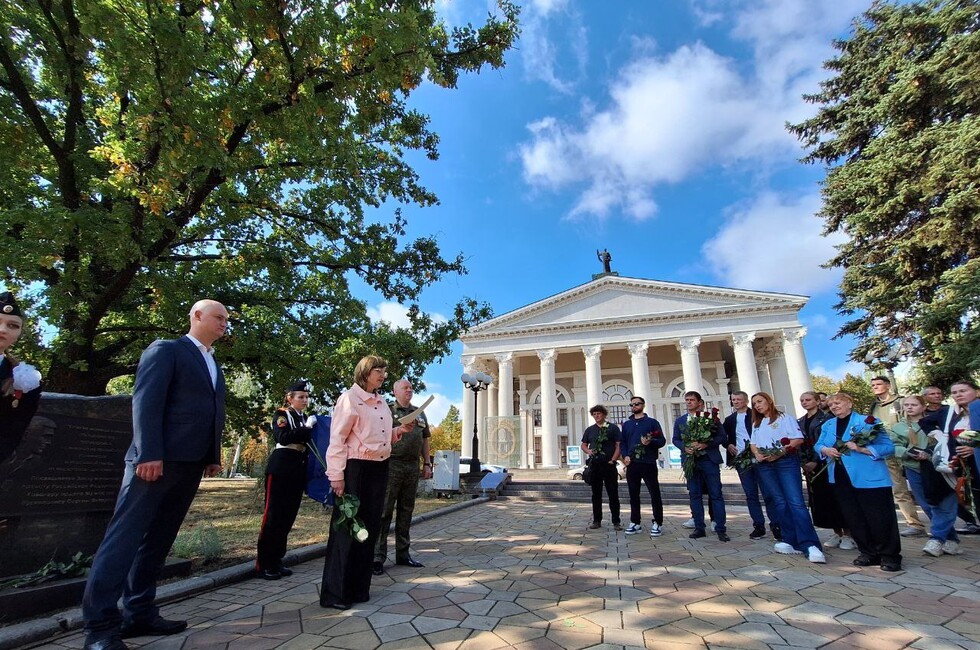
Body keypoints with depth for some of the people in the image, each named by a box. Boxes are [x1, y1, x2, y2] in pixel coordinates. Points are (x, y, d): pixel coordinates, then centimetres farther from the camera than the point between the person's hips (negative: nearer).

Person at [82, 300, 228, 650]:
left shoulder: (214, 366, 22)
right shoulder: (165, 350, -1)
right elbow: (146, 401, -11)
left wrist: (214, 456, 13)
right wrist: (149, 454, -19)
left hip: (190, 463, 8)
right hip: (157, 459, -7)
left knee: (158, 539, 11)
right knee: (125, 535, -4)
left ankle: (139, 613, 18)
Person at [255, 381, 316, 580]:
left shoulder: (306, 418, 16)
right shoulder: (281, 414, -3)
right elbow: (282, 437, -20)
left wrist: (311, 428, 5)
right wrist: (307, 428, -20)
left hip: (298, 472, 7)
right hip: (280, 470, -7)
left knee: (288, 517, 9)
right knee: (273, 517, -2)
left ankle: (276, 561, 20)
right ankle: (263, 564, 8)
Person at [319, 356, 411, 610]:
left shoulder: (381, 403, 13)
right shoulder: (349, 398, -10)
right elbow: (337, 439, -13)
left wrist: (399, 431, 4)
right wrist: (337, 476, -17)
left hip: (380, 469, 8)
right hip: (356, 468, -8)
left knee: (370, 528, 12)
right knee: (346, 529, 1)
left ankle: (359, 588, 25)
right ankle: (335, 593, 15)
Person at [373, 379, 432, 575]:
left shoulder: (419, 413, 17)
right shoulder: (388, 411, 0)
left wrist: (427, 463, 14)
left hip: (413, 467, 6)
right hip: (392, 465, -6)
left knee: (406, 511, 12)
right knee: (385, 511, -1)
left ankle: (403, 554, 22)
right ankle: (378, 557, 7)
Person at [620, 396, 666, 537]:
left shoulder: (652, 422, 4)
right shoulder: (626, 424, 15)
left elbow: (662, 440, 0)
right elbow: (623, 442, 15)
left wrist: (650, 442, -19)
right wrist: (625, 456, -2)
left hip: (648, 463, -4)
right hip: (632, 464, 4)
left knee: (655, 494, -1)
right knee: (633, 494, 8)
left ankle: (657, 523, 9)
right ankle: (635, 522, 17)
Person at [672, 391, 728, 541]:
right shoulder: (679, 421, 11)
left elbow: (722, 437, -2)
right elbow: (675, 439, 11)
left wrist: (706, 444, -16)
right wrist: (684, 447, -9)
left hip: (709, 459, -3)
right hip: (690, 460, 3)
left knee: (716, 494, -1)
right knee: (694, 495, 7)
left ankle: (720, 529, 7)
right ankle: (699, 528, 15)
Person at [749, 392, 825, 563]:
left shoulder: (784, 418, 3)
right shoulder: (756, 424, 20)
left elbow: (798, 439, -6)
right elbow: (753, 443, 17)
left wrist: (780, 452, -15)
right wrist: (757, 454, -4)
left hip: (786, 462, -5)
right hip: (765, 465, 5)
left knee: (796, 502, -13)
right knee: (780, 503, 4)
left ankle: (810, 544, -15)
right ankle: (792, 541, 9)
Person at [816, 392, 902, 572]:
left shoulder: (868, 421, -7)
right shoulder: (827, 425, 11)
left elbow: (888, 447, -11)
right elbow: (818, 445, 13)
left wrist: (861, 448, -23)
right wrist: (825, 450, -9)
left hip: (869, 478, -6)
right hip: (841, 479, 6)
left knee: (880, 518, 1)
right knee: (853, 519, 12)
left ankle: (890, 556, 17)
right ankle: (869, 553, 25)